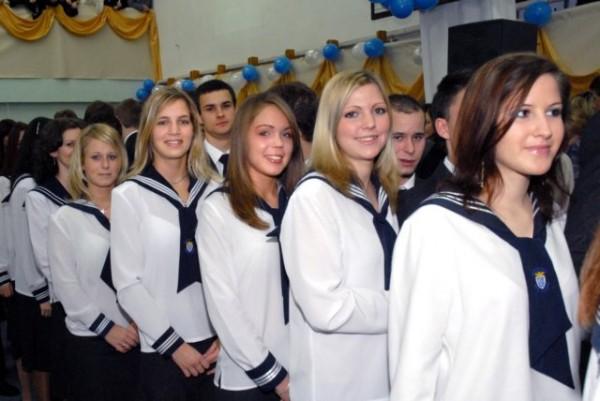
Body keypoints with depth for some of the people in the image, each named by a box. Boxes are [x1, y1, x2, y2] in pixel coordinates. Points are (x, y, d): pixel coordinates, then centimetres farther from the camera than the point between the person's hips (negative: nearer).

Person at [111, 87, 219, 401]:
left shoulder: (213, 191, 3)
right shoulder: (129, 195, -5)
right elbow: (127, 284, -7)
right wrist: (174, 344, -9)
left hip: (216, 343, 3)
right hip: (162, 350, -2)